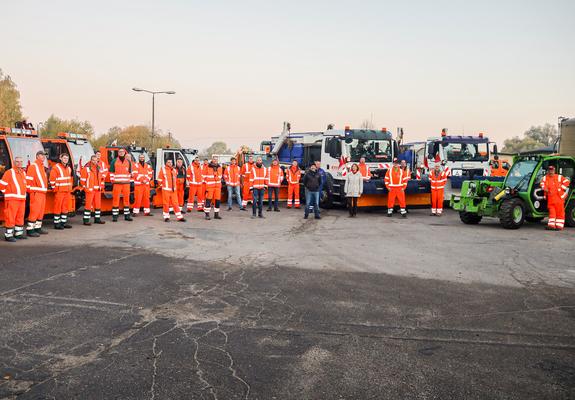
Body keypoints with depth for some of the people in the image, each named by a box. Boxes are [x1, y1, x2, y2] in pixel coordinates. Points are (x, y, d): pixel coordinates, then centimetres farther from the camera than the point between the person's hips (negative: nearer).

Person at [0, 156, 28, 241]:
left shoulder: (23, 173, 15)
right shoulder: (9, 172, -7)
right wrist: (7, 193, -4)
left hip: (22, 199, 7)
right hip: (12, 199, -7)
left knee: (20, 217, 13)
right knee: (10, 217, -6)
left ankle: (18, 233, 22)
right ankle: (8, 235, -3)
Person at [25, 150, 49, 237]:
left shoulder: (42, 166, 19)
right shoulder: (33, 166, -8)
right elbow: (28, 179, -13)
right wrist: (31, 190, -14)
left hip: (43, 192, 9)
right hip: (36, 193, -9)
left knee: (41, 211, 11)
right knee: (34, 210, -10)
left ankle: (38, 228, 19)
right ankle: (30, 230, -8)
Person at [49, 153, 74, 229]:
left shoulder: (69, 168, 15)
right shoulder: (56, 168, -9)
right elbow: (52, 180, -11)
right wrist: (55, 188, -11)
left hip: (67, 191, 7)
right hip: (59, 191, -7)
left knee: (65, 207, 10)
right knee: (58, 207, -4)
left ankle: (64, 222, 17)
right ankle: (56, 223, 0)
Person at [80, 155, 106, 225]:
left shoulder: (98, 168, 14)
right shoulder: (86, 168, -6)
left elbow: (101, 178, 23)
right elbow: (82, 179, -7)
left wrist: (101, 186, 12)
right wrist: (85, 188, -11)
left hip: (98, 190, 7)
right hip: (90, 190, -6)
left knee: (98, 204, 10)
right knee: (88, 205, -7)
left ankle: (97, 219, 20)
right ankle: (86, 220, -4)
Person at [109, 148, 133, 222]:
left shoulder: (128, 161, 12)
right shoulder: (114, 161, 4)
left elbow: (131, 172, 16)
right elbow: (111, 172, 4)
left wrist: (131, 181, 10)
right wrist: (112, 181, -3)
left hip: (126, 183, 3)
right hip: (117, 183, -3)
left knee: (126, 199, 6)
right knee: (115, 199, -3)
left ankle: (127, 215, 13)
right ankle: (115, 216, 1)